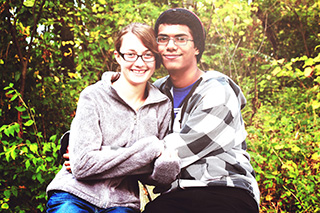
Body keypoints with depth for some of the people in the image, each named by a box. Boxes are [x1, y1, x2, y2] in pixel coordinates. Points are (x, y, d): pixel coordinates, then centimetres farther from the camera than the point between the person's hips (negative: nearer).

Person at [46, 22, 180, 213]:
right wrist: (148, 149, -13)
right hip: (75, 195, -3)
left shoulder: (162, 107, 6)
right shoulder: (94, 97, -4)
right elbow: (82, 165, -13)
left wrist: (167, 165, -13)